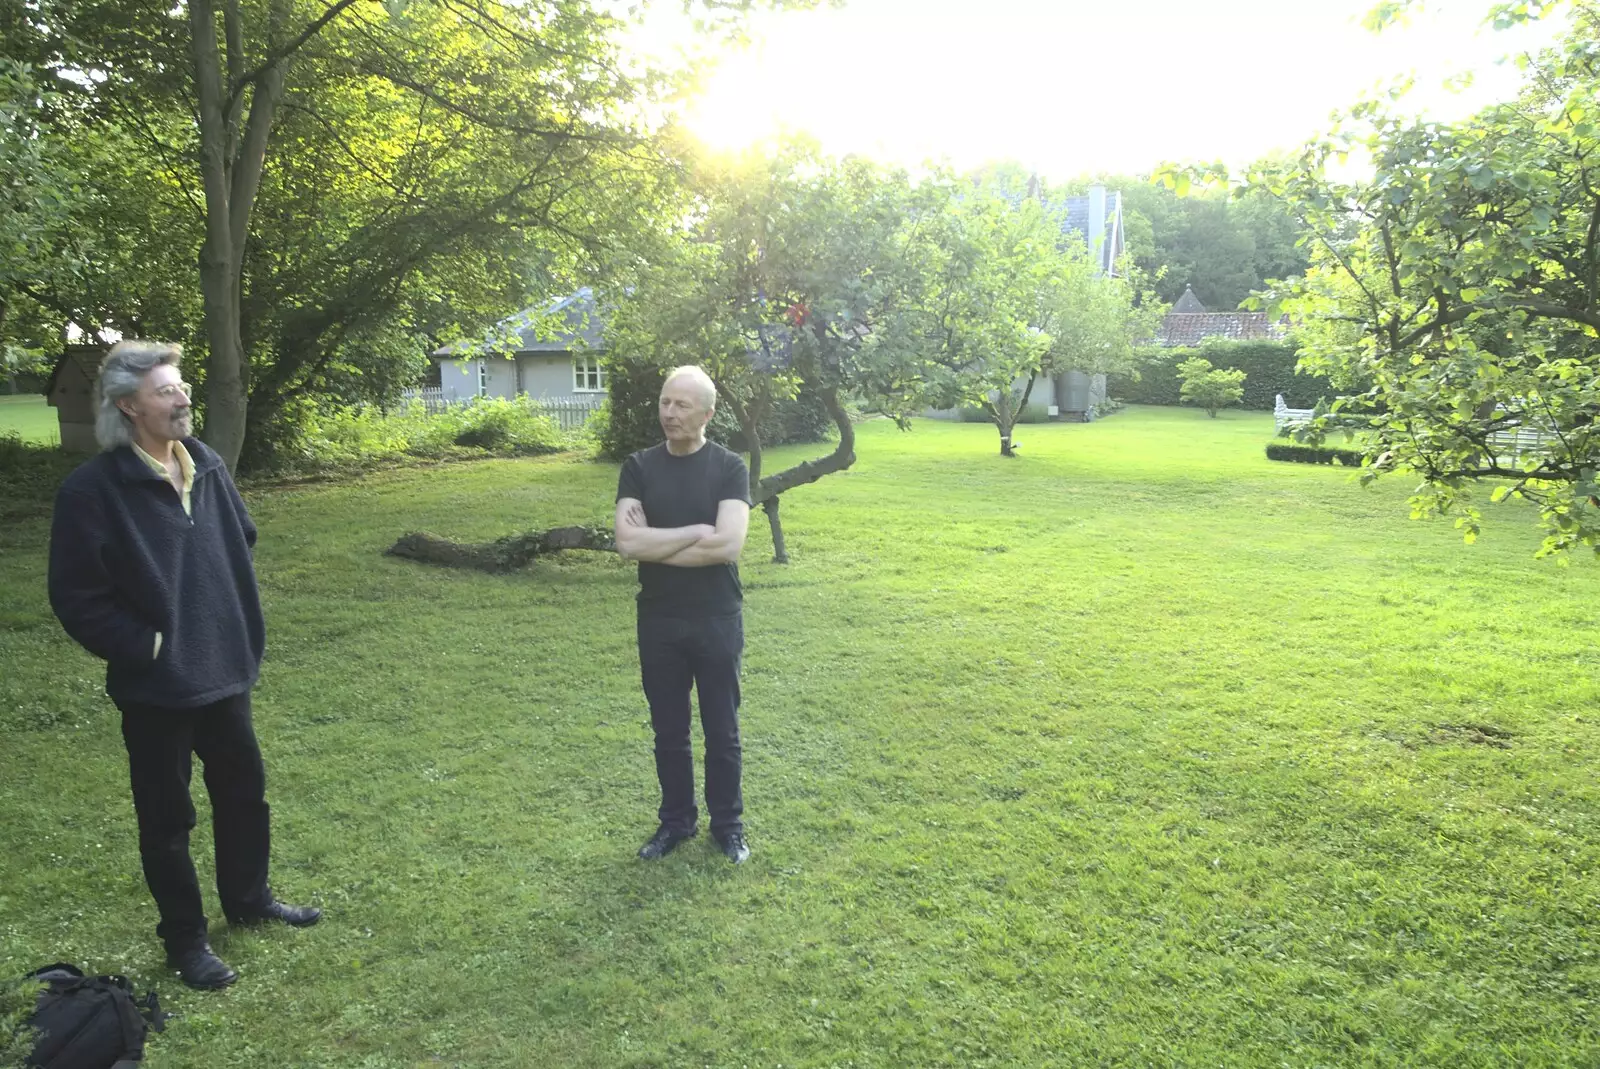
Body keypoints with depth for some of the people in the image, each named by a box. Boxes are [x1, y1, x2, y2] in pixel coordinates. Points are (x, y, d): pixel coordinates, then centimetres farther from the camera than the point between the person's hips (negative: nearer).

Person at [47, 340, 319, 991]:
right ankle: (183, 938, 29)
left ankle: (248, 899, 41)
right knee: (167, 817, 11)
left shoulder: (207, 468, 1)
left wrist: (244, 632, 10)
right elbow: (77, 597, -15)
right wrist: (147, 648, -14)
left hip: (225, 671, 6)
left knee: (244, 791, 19)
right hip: (155, 686, -6)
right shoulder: (92, 490, -17)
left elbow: (242, 544, 14)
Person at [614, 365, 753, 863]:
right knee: (668, 731, 14)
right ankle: (676, 821, 32)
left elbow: (728, 544, -20)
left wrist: (654, 544, -15)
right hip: (658, 621, 2)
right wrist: (696, 531, -16)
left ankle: (728, 824, 28)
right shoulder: (639, 467, -1)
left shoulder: (729, 468, -7)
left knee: (722, 731, 11)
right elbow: (627, 542, -14)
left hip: (717, 620, -2)